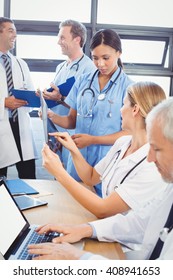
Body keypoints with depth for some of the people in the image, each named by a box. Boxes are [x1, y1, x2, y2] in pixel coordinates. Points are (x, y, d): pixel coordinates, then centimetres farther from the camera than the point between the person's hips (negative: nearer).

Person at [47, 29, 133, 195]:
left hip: (107, 161, -3)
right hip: (78, 157, 4)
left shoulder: (128, 87, -8)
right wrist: (52, 116, -12)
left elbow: (129, 133, -9)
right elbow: (72, 120, 8)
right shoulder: (83, 81, 5)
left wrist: (93, 140, -19)